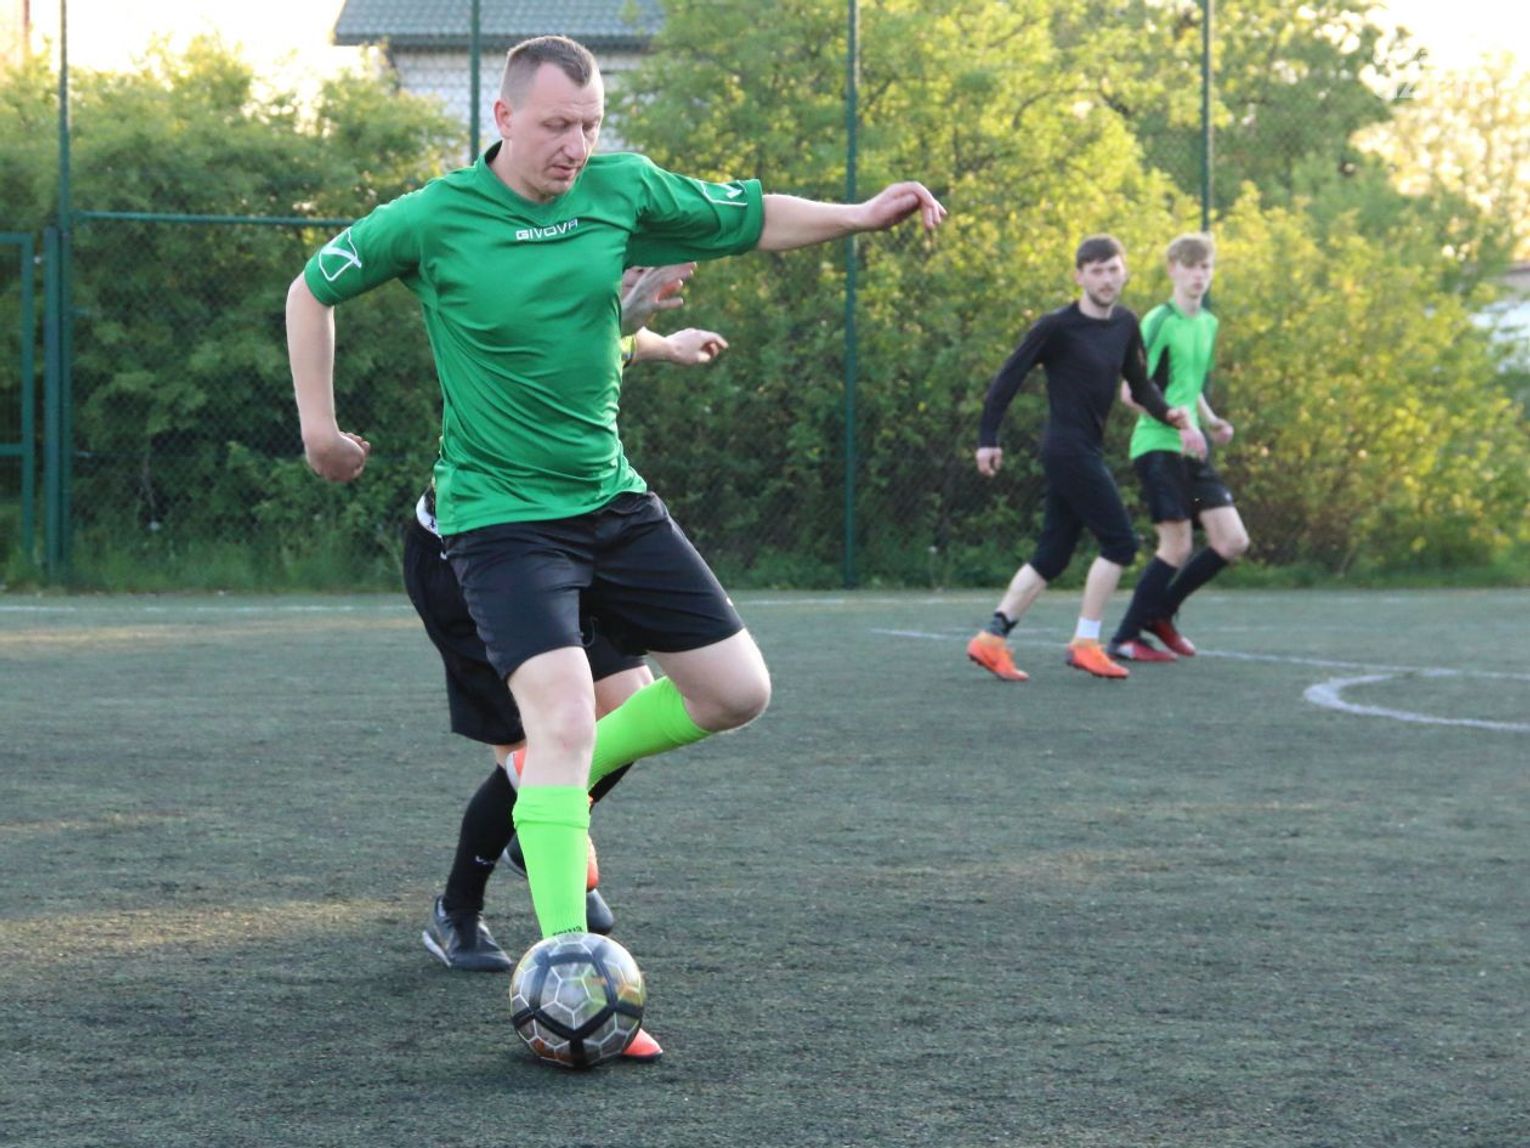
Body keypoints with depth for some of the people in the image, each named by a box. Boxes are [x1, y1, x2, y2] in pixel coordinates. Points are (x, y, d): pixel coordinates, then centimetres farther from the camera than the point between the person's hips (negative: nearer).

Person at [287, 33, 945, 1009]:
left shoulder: (623, 187, -2)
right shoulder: (433, 219, -12)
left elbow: (748, 220, 12)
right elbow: (312, 291, 2)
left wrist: (859, 216, -1)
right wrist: (319, 427, 3)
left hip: (614, 500, 6)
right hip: (502, 516, -6)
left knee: (738, 689, 6)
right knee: (565, 714, -23)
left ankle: (561, 791, 25)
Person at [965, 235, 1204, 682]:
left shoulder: (1125, 325, 9)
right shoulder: (1056, 327, -11)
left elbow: (1139, 383, 17)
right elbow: (1007, 378, -8)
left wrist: (1169, 414, -2)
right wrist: (988, 438, -10)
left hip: (1087, 452, 8)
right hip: (1068, 448, -8)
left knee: (1052, 556, 7)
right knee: (1119, 541, -9)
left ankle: (991, 638, 8)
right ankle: (1085, 643, -3)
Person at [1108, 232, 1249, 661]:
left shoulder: (1208, 324, 14)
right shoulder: (1160, 321, -10)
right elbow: (1131, 392, -15)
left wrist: (1211, 422, 9)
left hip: (1191, 450, 8)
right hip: (1157, 447, -8)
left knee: (1233, 541, 2)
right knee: (1177, 546, -12)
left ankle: (1161, 613, 17)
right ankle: (1126, 638, 1)